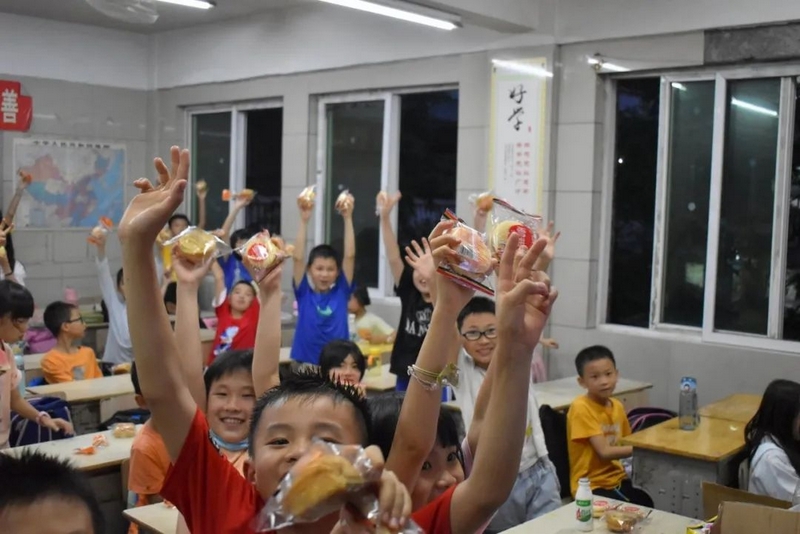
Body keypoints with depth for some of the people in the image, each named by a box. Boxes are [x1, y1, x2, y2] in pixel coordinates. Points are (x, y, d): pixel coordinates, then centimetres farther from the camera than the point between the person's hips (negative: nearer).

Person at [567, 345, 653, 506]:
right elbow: (604, 452, -19)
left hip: (617, 478, 6)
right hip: (591, 485, -6)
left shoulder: (617, 406, 6)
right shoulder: (581, 408, -16)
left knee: (651, 504, -14)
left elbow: (625, 444, 13)